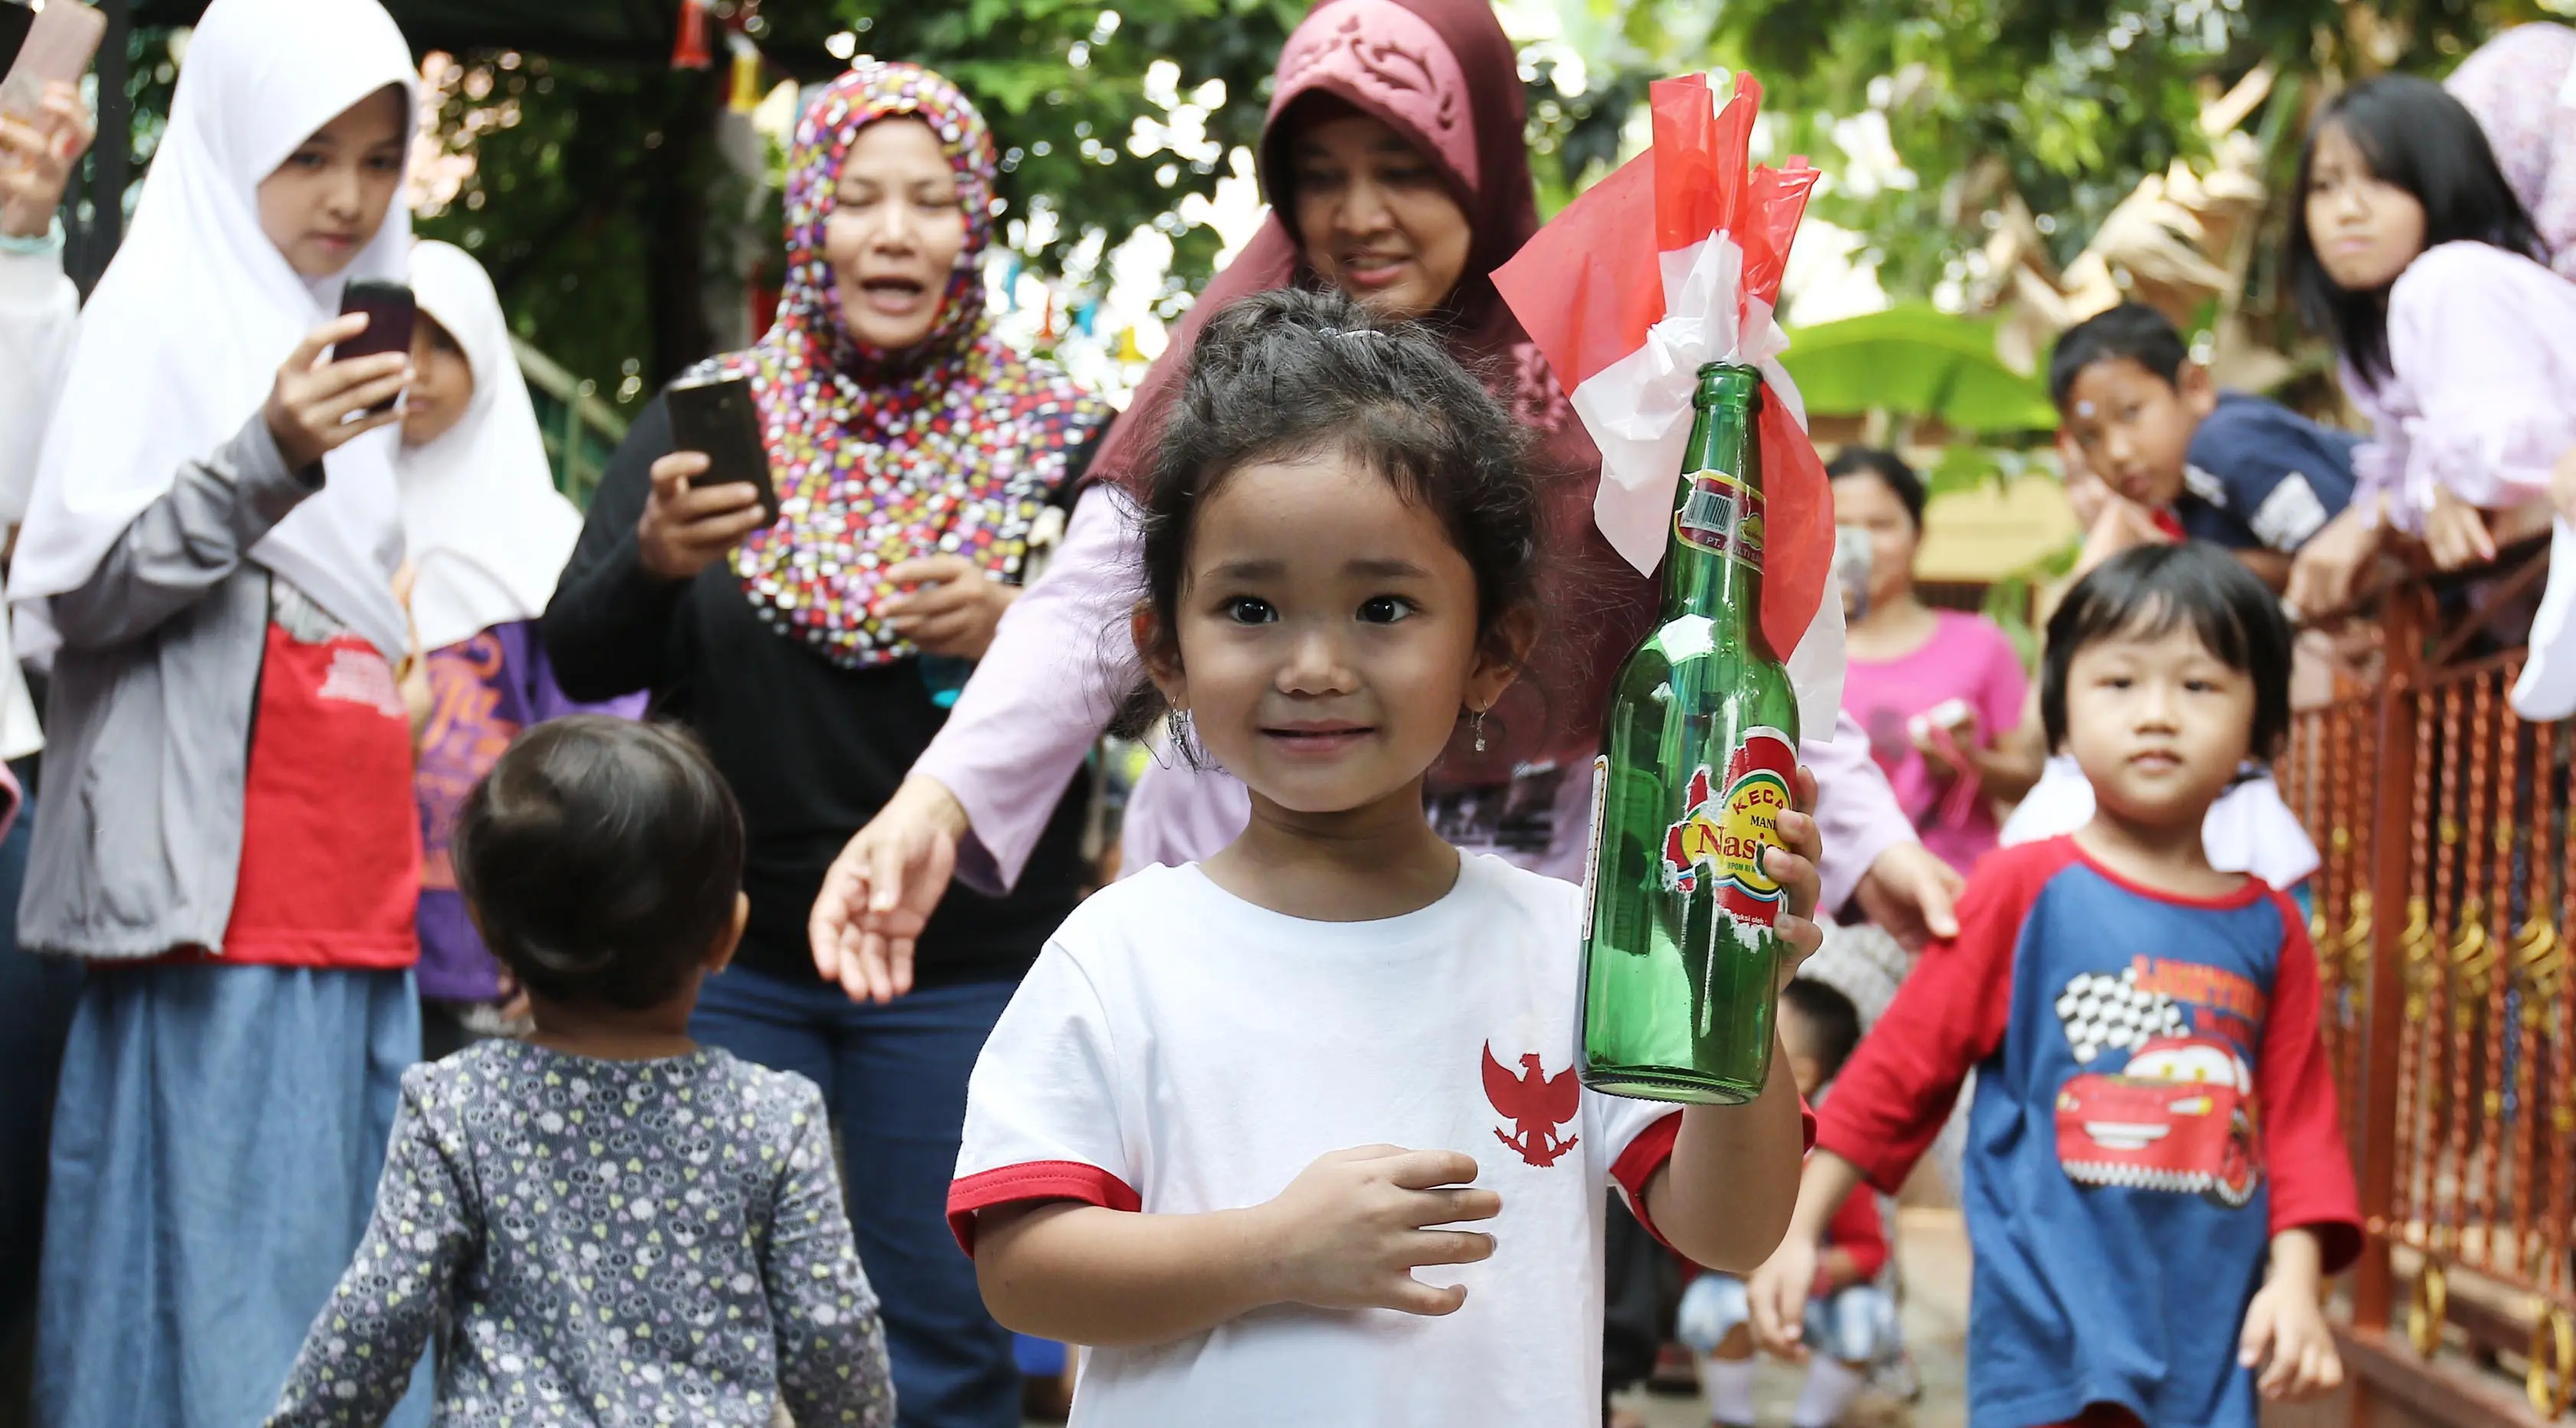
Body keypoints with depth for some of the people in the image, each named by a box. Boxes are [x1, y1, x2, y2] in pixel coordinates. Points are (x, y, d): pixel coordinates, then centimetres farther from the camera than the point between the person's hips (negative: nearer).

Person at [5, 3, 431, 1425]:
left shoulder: (337, 333, 20)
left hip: (352, 903, 7)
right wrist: (267, 459, -23)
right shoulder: (159, 315, -2)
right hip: (221, 904, -7)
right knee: (224, 1286, -11)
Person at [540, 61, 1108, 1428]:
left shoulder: (1057, 436, 1)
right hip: (724, 948, 1)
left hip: (965, 961, -1)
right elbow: (580, 662, -2)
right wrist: (654, 561, -23)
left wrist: (1014, 632, -20)